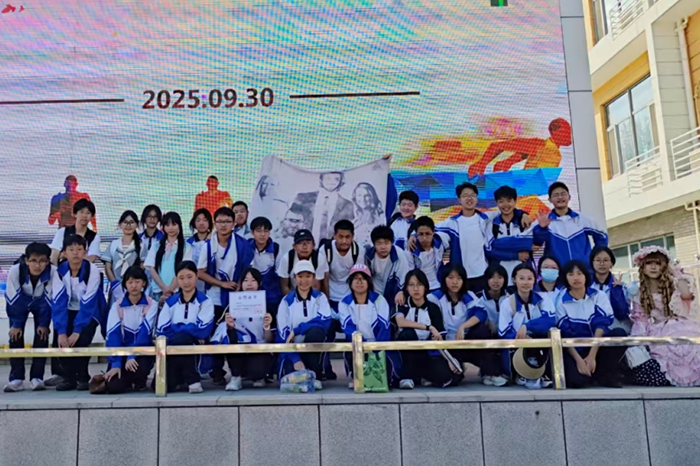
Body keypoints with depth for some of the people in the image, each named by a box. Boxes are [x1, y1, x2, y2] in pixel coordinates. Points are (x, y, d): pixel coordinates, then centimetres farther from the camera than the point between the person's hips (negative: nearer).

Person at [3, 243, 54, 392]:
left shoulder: (53, 272, -35)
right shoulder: (15, 270, -35)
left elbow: (49, 299, -22)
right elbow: (12, 298, -23)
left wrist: (44, 323, -17)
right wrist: (16, 324, -17)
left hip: (41, 303, 0)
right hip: (19, 302, 0)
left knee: (42, 335, -9)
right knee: (16, 335, -8)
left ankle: (36, 377, -2)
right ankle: (16, 379, -3)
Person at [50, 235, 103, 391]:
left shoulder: (92, 270, -21)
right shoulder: (59, 272, -13)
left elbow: (88, 304, -25)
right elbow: (58, 303, -20)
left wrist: (77, 331, -31)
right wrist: (61, 332, -29)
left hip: (89, 313, -3)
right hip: (69, 311, 3)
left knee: (81, 340, -26)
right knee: (59, 340, -21)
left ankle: (82, 376, -2)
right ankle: (68, 377, 0)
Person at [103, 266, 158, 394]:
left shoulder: (151, 304, -5)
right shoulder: (117, 306, -1)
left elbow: (145, 332, -16)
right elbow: (113, 334, -11)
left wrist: (132, 356, -30)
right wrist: (116, 363, -22)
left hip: (142, 352, -1)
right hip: (122, 351, 1)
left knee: (138, 364, -35)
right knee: (113, 386, -23)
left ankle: (139, 382, 3)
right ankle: (130, 380, 14)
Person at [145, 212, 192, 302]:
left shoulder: (186, 247, 4)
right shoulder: (156, 246, 11)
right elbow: (151, 269, 3)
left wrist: (169, 290, -13)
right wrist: (164, 288, -10)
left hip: (176, 292, -2)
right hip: (157, 291, 2)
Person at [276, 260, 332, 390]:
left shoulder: (320, 297, 2)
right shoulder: (287, 301, 1)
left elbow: (325, 321, -17)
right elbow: (282, 334, -7)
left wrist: (296, 330, -21)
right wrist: (295, 360, -19)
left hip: (313, 349, 1)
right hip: (293, 350, -1)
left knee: (315, 331, -33)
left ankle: (313, 375, -15)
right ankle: (299, 373, 6)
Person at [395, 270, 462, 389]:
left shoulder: (433, 308, 0)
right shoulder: (402, 304, -4)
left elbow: (440, 337, -3)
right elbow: (400, 322, -27)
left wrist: (449, 360, -17)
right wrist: (429, 327, -30)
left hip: (428, 352, 2)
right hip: (407, 352, -1)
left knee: (447, 377, -25)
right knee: (407, 333, -34)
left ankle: (419, 375, 6)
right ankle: (408, 376, -19)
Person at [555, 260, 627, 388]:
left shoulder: (599, 296, 1)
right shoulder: (561, 301, -3)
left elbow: (601, 325, -10)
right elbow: (565, 335, -9)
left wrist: (592, 356, -21)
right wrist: (578, 359, -21)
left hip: (599, 346, 2)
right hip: (576, 350, -2)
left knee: (619, 333, -28)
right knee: (577, 380, -31)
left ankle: (606, 374, -9)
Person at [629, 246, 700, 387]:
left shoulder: (672, 283, 6)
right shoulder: (640, 293, 10)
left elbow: (687, 294, -15)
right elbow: (641, 319, 7)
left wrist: (677, 275, -2)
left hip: (680, 328, -1)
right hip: (659, 333, 1)